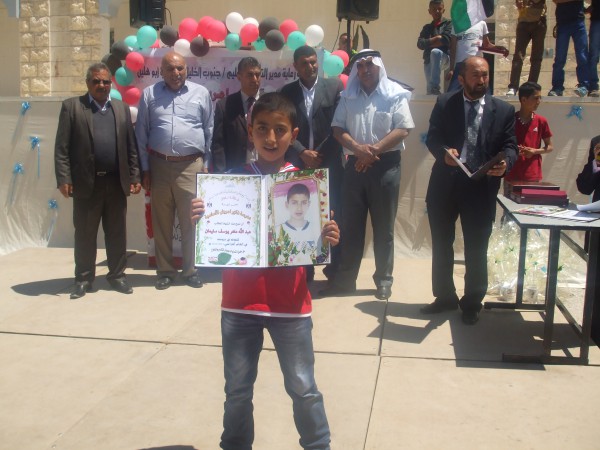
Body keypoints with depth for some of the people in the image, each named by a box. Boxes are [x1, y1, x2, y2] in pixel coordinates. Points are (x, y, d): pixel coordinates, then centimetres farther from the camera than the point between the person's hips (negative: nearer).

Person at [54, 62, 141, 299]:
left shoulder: (122, 108, 12)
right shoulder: (71, 106, 3)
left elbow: (131, 147, 11)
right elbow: (62, 147, -3)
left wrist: (135, 177, 5)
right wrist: (63, 179, -10)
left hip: (117, 182, 2)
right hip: (85, 182, -2)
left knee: (117, 233, 9)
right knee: (84, 234, 6)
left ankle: (117, 274, 22)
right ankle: (84, 278, 18)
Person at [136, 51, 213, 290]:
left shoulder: (201, 93, 6)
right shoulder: (149, 94, 7)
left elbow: (209, 132, 8)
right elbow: (141, 134, 7)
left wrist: (207, 165, 4)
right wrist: (144, 169, 3)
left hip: (191, 166, -1)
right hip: (159, 165, 1)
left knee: (191, 221, 1)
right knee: (161, 222, 8)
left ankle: (191, 270, 13)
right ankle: (165, 271, 19)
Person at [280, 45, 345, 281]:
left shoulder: (334, 86, 3)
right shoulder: (287, 92, 6)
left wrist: (320, 153, -7)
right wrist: (303, 153, -10)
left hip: (329, 163, -1)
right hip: (299, 164, 1)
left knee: (334, 217, 1)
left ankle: (336, 270, 13)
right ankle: (304, 270, 13)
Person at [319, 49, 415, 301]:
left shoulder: (394, 95, 0)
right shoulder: (348, 96, 10)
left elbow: (403, 129, -9)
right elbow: (337, 128, 3)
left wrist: (374, 149, -16)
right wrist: (357, 147, -15)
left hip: (385, 165, -3)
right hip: (355, 165, 3)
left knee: (383, 227, 4)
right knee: (351, 225, 6)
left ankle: (384, 280, 14)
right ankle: (345, 278, 14)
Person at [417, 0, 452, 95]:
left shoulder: (449, 23, 8)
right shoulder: (427, 28, 20)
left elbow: (445, 40, -9)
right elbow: (420, 44, 4)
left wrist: (429, 42, 0)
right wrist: (434, 40, -10)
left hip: (444, 57, -4)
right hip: (429, 60, 4)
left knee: (435, 52, -36)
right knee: (429, 88, -7)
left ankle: (435, 88, -38)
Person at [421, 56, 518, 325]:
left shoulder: (504, 110, 5)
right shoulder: (444, 103, 5)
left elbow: (509, 146, 2)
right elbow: (432, 137, 1)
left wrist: (505, 163, -20)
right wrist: (443, 152, -21)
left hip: (481, 187, -1)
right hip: (445, 184, 1)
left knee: (476, 250, 6)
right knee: (441, 245, 11)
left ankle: (472, 303, 22)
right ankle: (444, 297, 28)